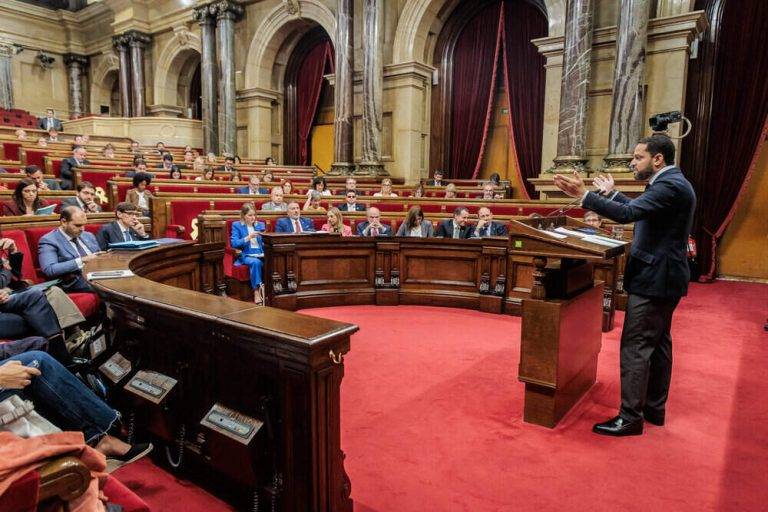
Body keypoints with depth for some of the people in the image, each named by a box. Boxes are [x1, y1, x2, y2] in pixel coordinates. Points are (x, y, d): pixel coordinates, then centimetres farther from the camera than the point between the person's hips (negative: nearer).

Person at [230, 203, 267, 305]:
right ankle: (257, 292, -35)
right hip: (246, 255, -3)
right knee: (255, 262, -38)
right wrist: (248, 237, -15)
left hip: (261, 255, 3)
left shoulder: (261, 225, 20)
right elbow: (234, 243, -4)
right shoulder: (236, 225, 9)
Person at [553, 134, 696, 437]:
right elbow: (641, 211, 23)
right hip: (663, 277, 11)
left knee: (635, 347, -5)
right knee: (657, 343, 17)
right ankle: (654, 408, 29)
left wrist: (584, 195, -31)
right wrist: (612, 194, 23)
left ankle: (631, 417, 4)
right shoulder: (671, 182, 12)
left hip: (653, 279, -11)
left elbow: (628, 213, -31)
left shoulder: (670, 186, -20)